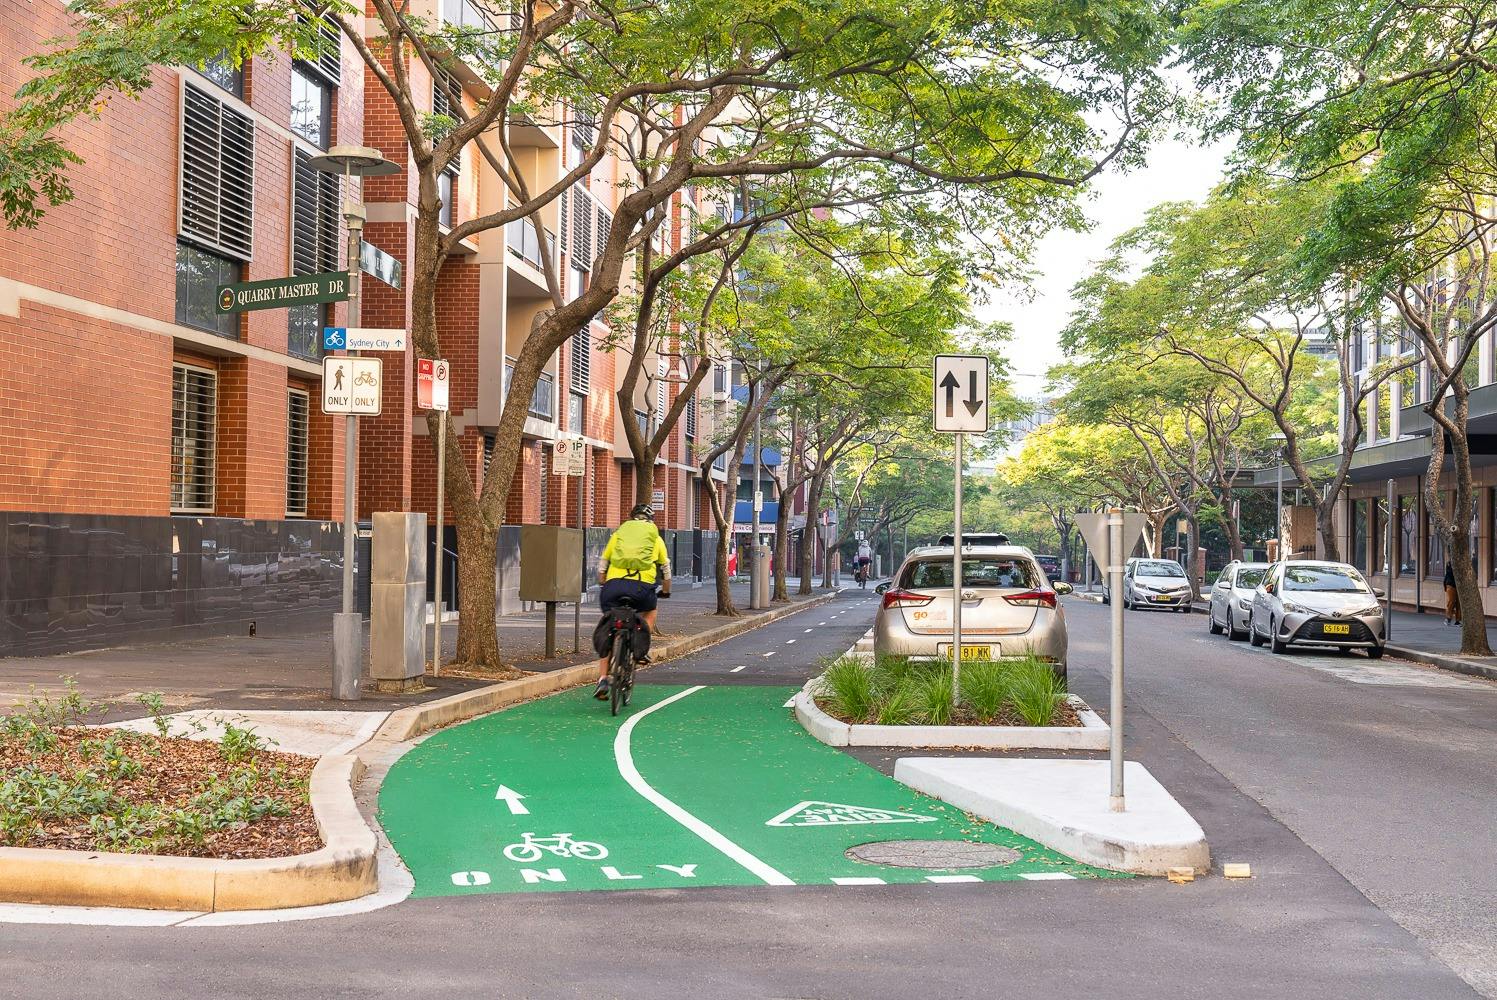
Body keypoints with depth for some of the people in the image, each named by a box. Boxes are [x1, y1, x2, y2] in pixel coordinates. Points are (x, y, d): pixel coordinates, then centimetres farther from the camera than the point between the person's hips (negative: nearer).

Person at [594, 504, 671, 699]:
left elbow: (601, 568, 23)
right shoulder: (656, 538, 21)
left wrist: (604, 586, 38)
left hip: (613, 585, 1)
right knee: (650, 610, 33)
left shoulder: (618, 534, 24)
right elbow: (666, 571, 29)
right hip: (642, 587, -1)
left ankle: (602, 679, 4)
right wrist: (666, 591, 45)